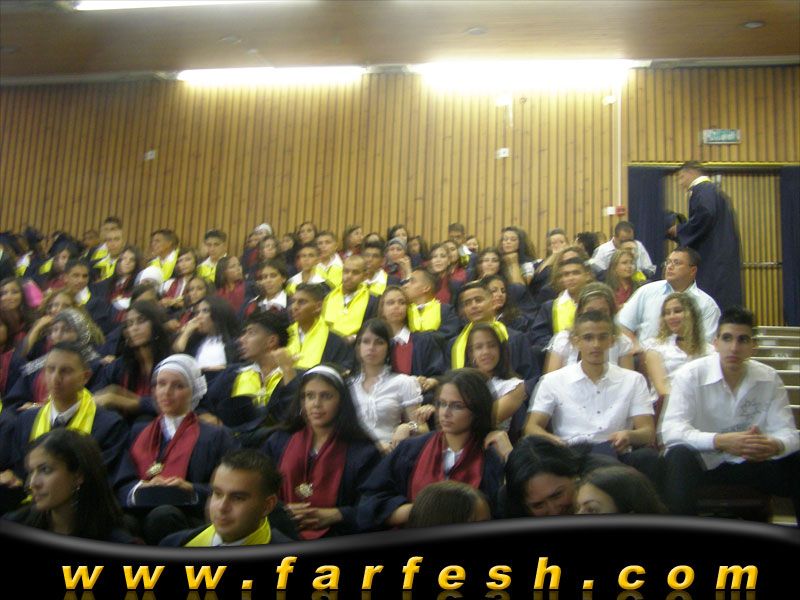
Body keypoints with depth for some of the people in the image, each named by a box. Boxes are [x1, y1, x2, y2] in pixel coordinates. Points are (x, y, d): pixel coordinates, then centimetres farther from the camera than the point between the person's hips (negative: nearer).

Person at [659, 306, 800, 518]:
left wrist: (774, 445, -33)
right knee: (680, 456, -34)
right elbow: (671, 431, -25)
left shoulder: (769, 378, -3)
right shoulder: (689, 375, -14)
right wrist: (721, 441, -41)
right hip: (703, 462, -3)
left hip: (751, 463, 4)